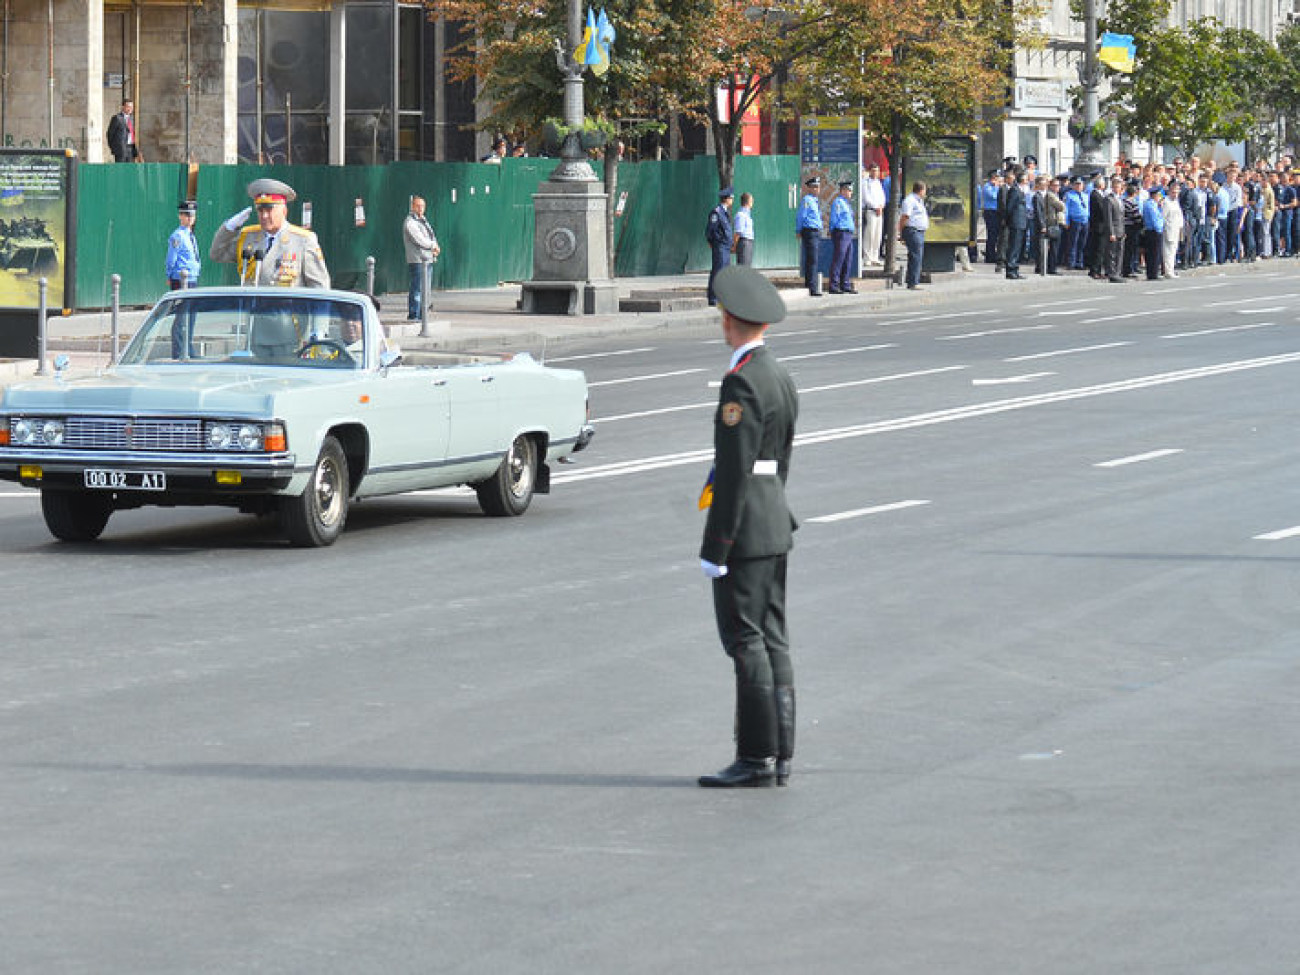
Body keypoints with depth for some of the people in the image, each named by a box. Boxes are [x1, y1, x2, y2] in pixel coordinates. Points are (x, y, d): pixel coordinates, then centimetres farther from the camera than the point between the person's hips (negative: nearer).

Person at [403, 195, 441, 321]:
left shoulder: (422, 221, 21)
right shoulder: (410, 222, -9)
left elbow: (431, 238, 21)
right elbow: (419, 240, -17)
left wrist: (435, 247, 0)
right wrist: (433, 246, -3)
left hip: (427, 259, 9)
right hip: (417, 260, -9)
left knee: (424, 289, 10)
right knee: (417, 288, -12)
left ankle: (421, 314, 15)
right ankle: (413, 315, -12)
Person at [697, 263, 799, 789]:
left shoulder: (742, 382, -17)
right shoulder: (781, 378, 13)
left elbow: (735, 470, -20)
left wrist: (715, 548, -18)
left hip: (744, 529, -10)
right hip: (776, 527, 10)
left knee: (745, 642, -6)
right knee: (772, 642, 10)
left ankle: (756, 757, -5)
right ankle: (779, 757, 12)